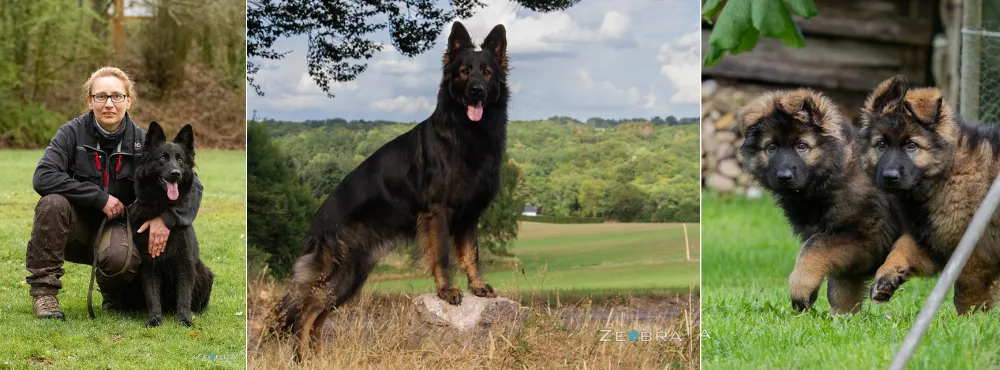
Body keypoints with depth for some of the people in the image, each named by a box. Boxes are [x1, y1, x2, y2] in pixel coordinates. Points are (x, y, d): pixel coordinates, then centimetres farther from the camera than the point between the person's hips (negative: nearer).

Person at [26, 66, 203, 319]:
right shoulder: (73, 132, -10)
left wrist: (166, 216, -27)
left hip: (117, 225, 0)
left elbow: (191, 183, -10)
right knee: (53, 202, -32)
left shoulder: (141, 141, -7)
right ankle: (44, 291, -18)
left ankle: (113, 294, 3)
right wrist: (100, 198, -25)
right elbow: (42, 177, -24)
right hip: (77, 225, 0)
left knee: (118, 256, -35)